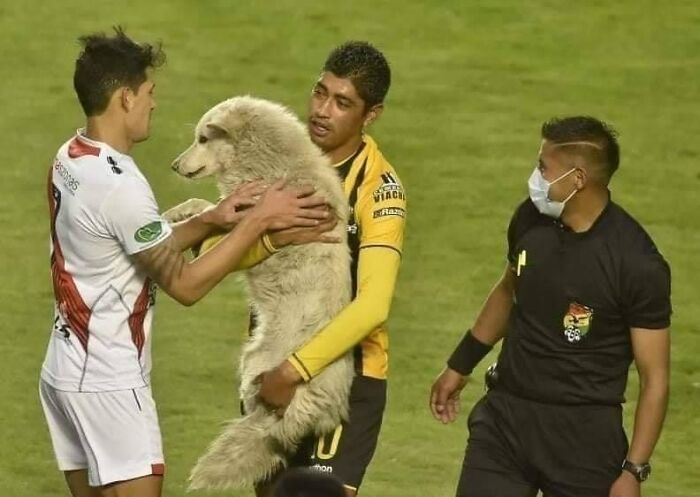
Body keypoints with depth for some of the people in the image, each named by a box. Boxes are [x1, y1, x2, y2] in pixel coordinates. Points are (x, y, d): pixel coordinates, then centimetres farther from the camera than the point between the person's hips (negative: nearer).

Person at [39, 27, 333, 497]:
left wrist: (213, 220, 2)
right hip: (109, 382, -9)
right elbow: (185, 284, -17)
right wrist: (257, 222, -13)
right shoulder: (118, 185, -23)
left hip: (68, 367, 9)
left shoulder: (71, 159, 6)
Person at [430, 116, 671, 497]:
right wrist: (460, 365, 28)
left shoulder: (638, 263, -17)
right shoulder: (530, 219, -1)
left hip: (584, 434, -5)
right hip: (504, 417, 5)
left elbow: (654, 379, -13)